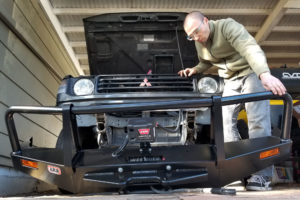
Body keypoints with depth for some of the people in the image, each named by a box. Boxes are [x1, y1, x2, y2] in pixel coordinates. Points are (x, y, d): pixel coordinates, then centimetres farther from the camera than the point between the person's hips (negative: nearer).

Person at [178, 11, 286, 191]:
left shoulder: (227, 26, -23)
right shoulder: (200, 43, 1)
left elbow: (250, 48, -38)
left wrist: (265, 74, -54)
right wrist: (195, 70, -1)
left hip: (252, 72, -7)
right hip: (231, 79, 8)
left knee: (258, 121, -17)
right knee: (226, 121, -2)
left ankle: (261, 176, -19)